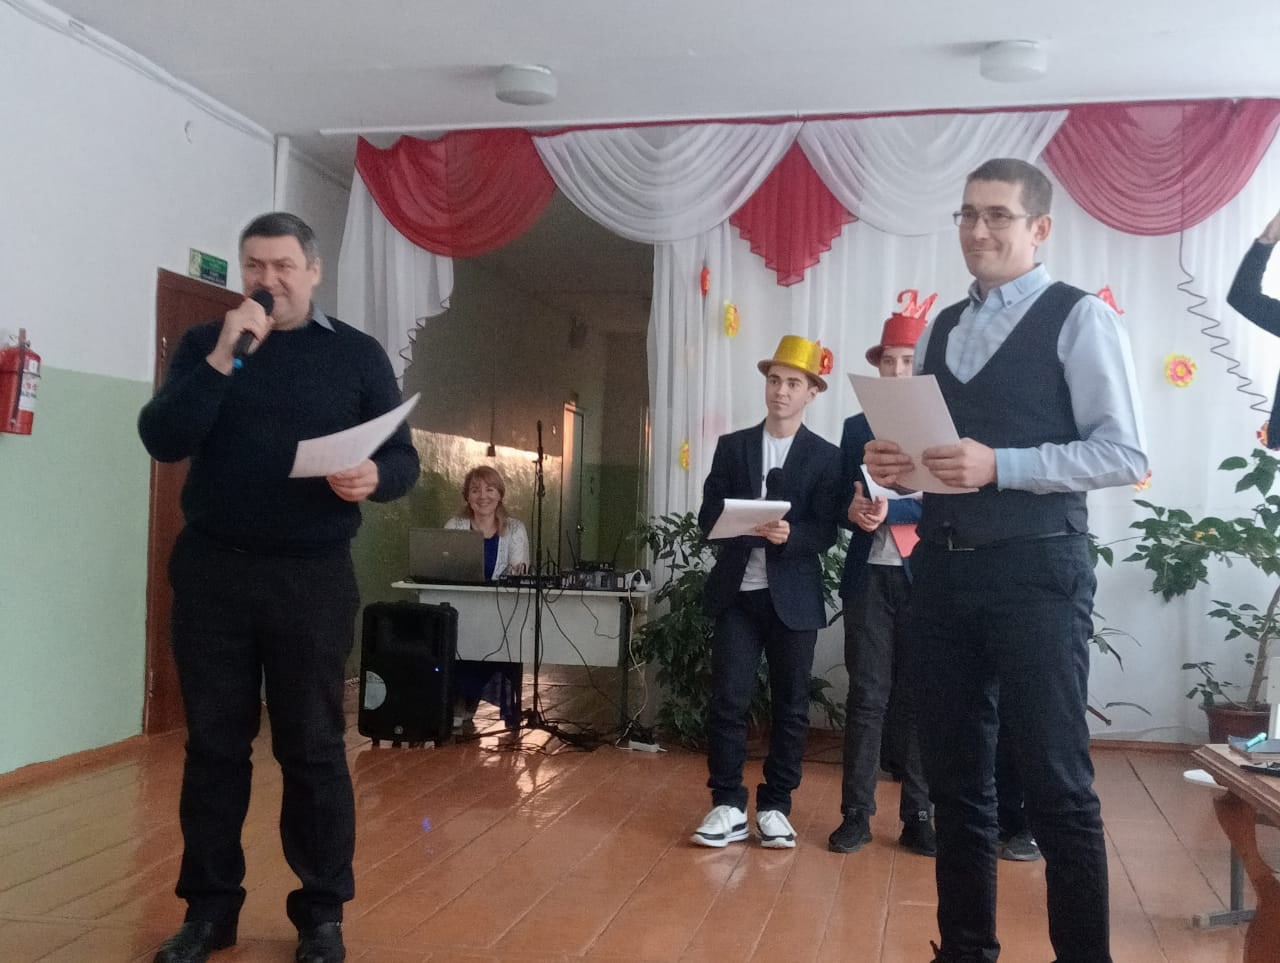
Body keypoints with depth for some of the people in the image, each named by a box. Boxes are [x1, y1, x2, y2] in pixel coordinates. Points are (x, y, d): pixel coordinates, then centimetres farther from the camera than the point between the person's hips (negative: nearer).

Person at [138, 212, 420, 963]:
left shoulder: (357, 354, 5)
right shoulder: (204, 343, 8)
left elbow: (405, 460, 2)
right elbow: (162, 440, -5)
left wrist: (373, 478, -21)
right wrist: (223, 358, -14)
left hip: (313, 575, -1)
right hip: (213, 569, 2)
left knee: (313, 746, 3)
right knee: (214, 743, 8)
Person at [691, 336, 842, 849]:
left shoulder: (826, 457, 3)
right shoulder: (732, 445, 9)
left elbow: (825, 532, -4)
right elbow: (708, 516, 4)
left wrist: (788, 534, -24)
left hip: (793, 598, -1)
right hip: (736, 592, 1)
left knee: (790, 707, 5)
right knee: (727, 700, -3)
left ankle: (775, 807, 16)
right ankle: (728, 805, 7)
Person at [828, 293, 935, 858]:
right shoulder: (855, 428, 12)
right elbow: (841, 501, 11)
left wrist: (888, 512, -21)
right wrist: (853, 511, -12)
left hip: (924, 578, -2)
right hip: (869, 576, 2)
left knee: (918, 699, 5)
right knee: (866, 697, 4)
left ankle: (918, 816, 15)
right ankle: (856, 813, 10)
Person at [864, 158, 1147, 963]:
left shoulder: (1080, 318, -3)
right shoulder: (941, 328, 16)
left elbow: (1125, 454, -11)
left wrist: (998, 465, -20)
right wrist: (895, 464, -1)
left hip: (1036, 569, -6)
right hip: (943, 567, 6)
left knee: (1055, 781, -1)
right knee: (955, 775, 13)